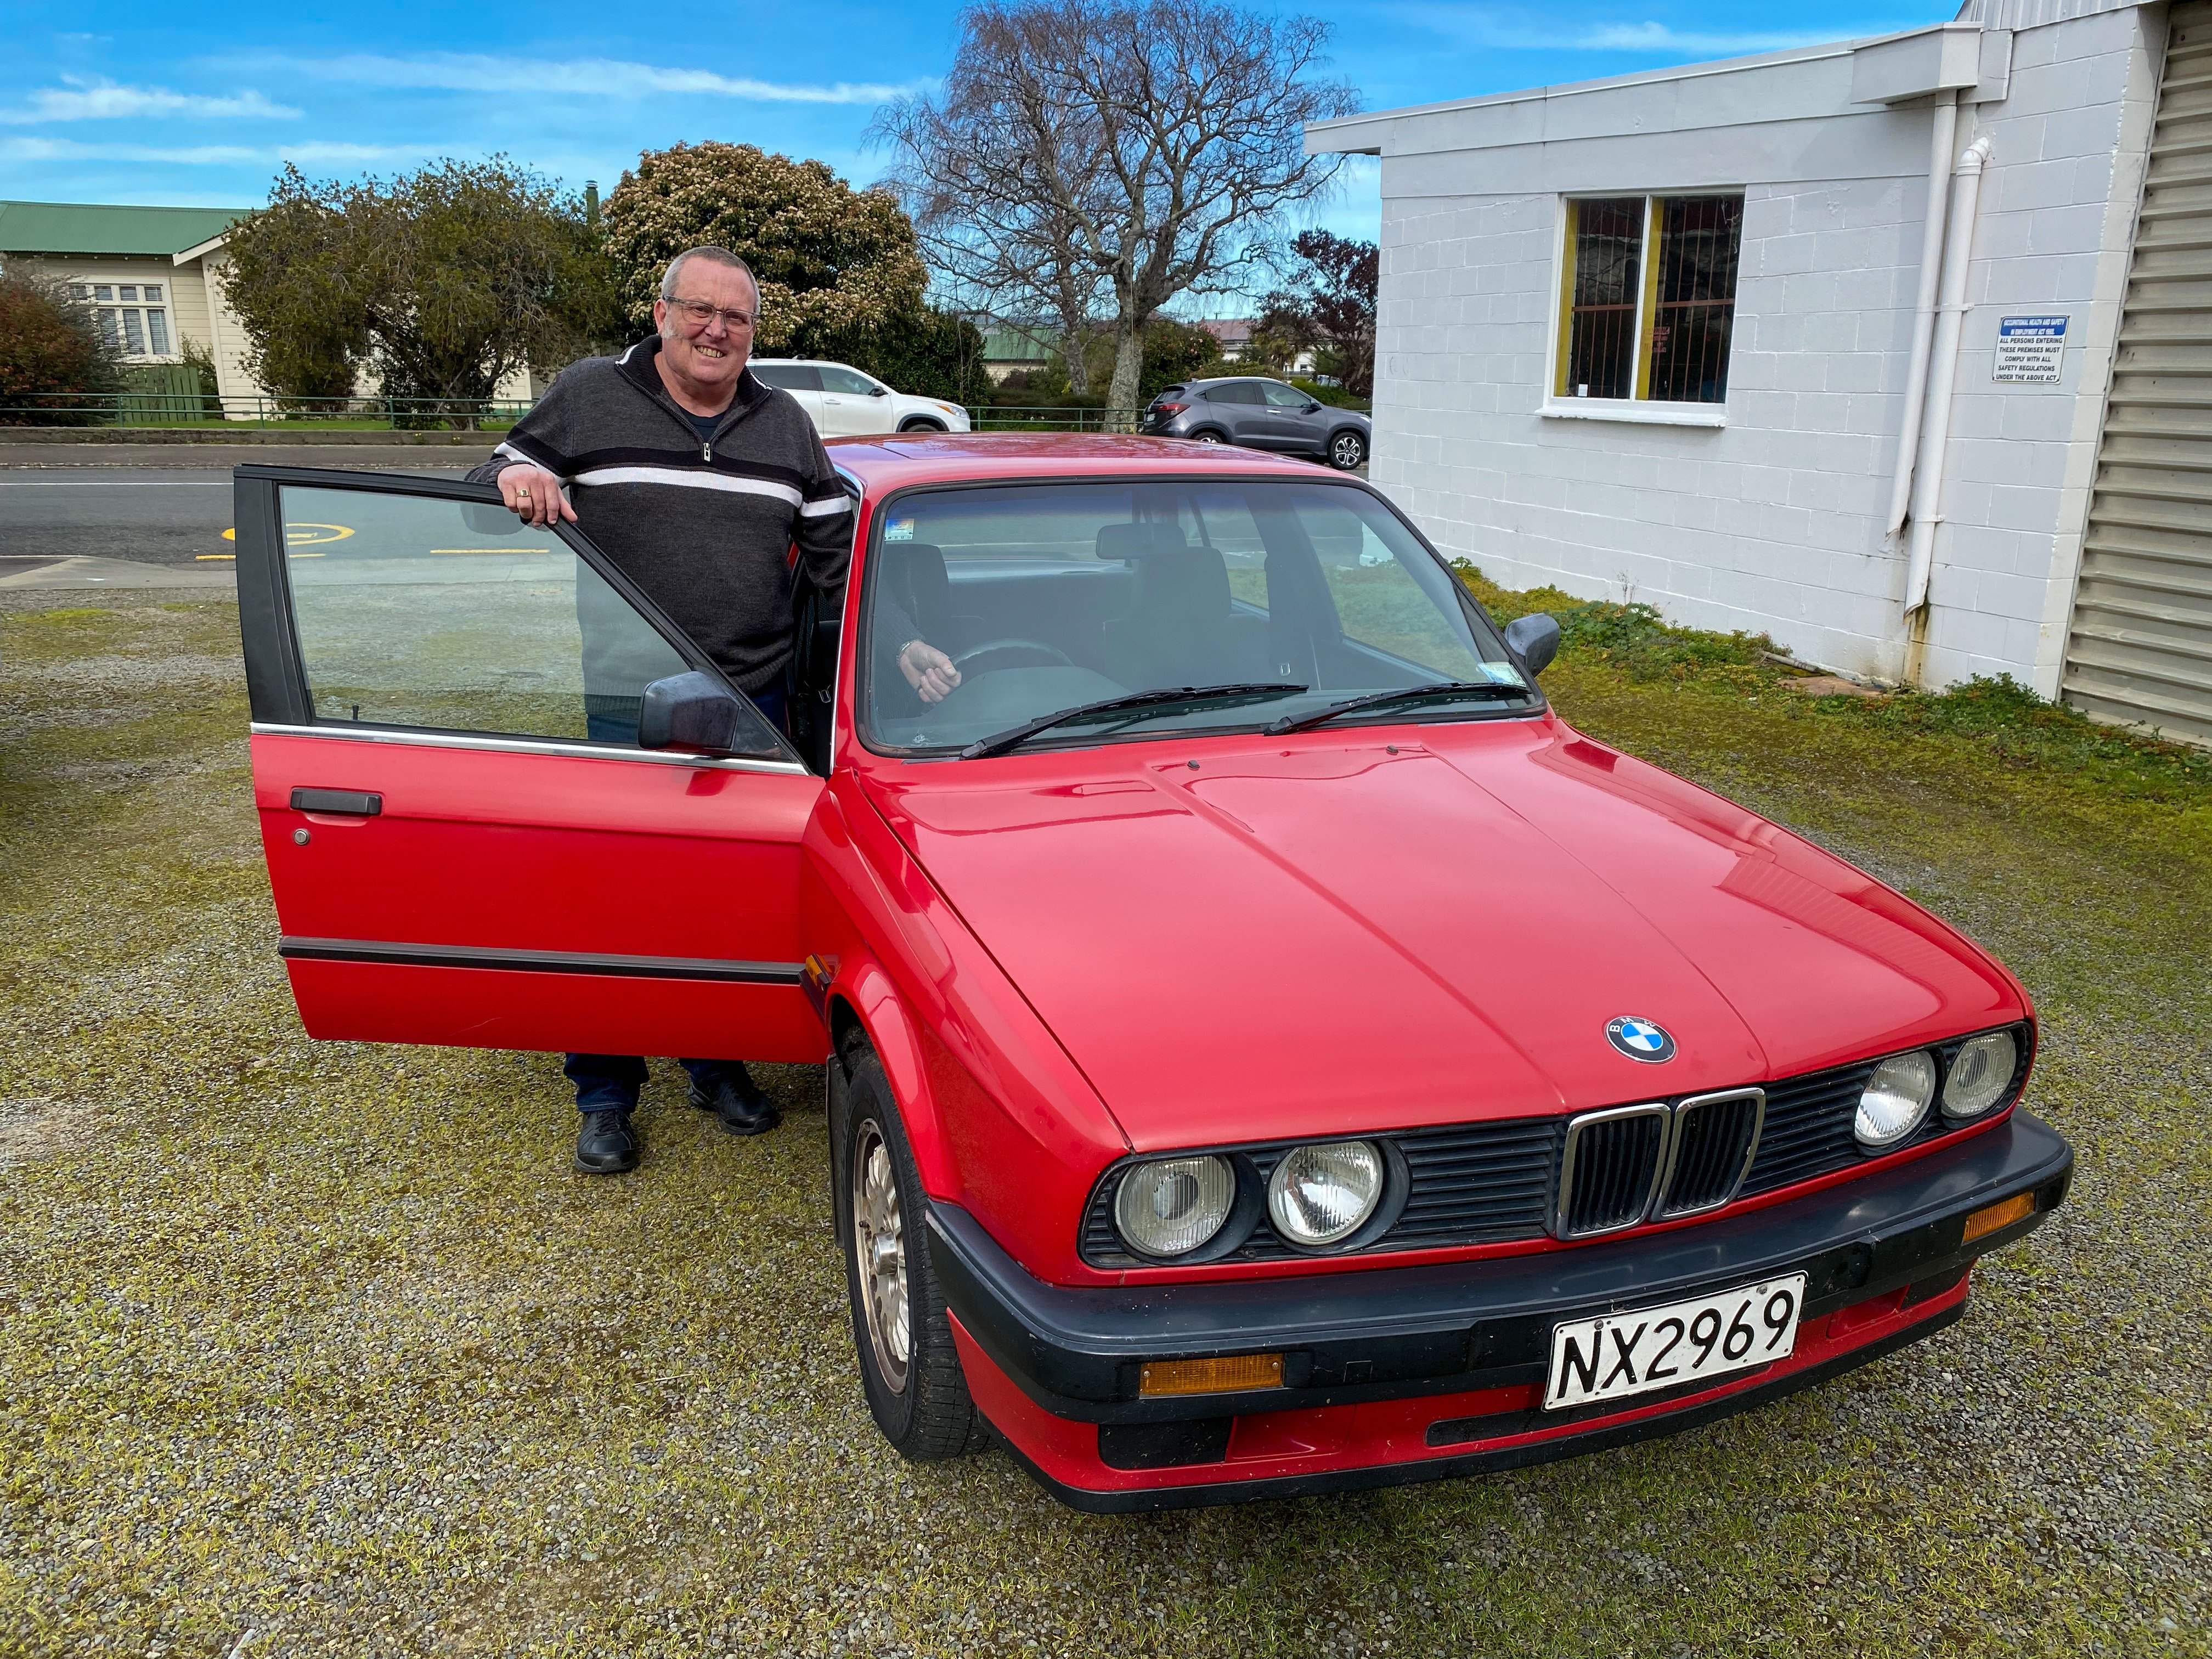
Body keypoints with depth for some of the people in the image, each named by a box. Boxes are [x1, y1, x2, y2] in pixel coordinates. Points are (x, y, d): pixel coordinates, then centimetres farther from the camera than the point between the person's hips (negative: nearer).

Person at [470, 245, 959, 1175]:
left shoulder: (784, 424, 10)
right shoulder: (588, 398, 1)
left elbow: (841, 551, 11)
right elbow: (499, 476, 6)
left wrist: (906, 641, -1)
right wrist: (512, 481, -19)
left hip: (751, 705, 3)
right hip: (621, 706, -2)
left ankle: (719, 1064, 32)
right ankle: (604, 1096, 19)